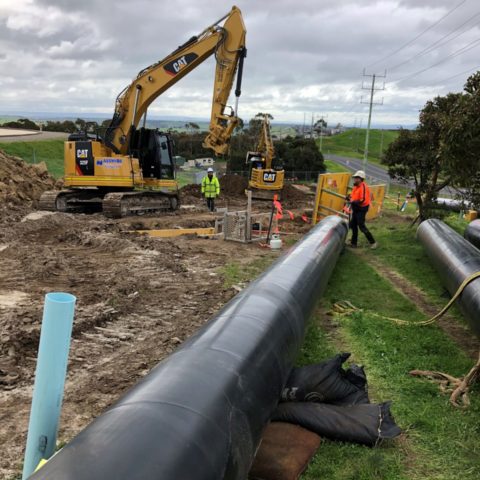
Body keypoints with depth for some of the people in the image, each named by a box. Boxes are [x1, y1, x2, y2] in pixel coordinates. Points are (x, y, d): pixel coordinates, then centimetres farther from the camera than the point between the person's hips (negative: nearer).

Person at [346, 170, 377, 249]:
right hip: (355, 209, 10)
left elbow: (363, 200, -28)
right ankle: (353, 243, 25)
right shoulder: (356, 186, 9)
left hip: (361, 209, -10)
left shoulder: (363, 187, -22)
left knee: (361, 226, -7)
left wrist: (353, 202, -24)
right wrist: (349, 197, 0)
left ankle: (372, 242, 3)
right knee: (353, 225, 14)